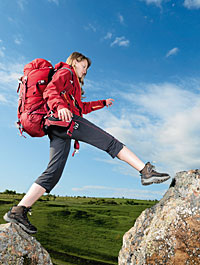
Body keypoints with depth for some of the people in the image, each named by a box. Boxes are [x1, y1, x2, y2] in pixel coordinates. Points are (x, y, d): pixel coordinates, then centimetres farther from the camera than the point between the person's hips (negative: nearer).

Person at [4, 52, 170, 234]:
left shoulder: (72, 83, 41)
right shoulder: (65, 72, 12)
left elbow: (82, 107, 45)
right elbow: (50, 90, -8)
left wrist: (103, 103, 50)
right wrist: (60, 106, -30)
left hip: (57, 129, 9)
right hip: (66, 119, -9)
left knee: (54, 171, -1)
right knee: (110, 142, -10)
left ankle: (19, 210, -2)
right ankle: (146, 171, -13)